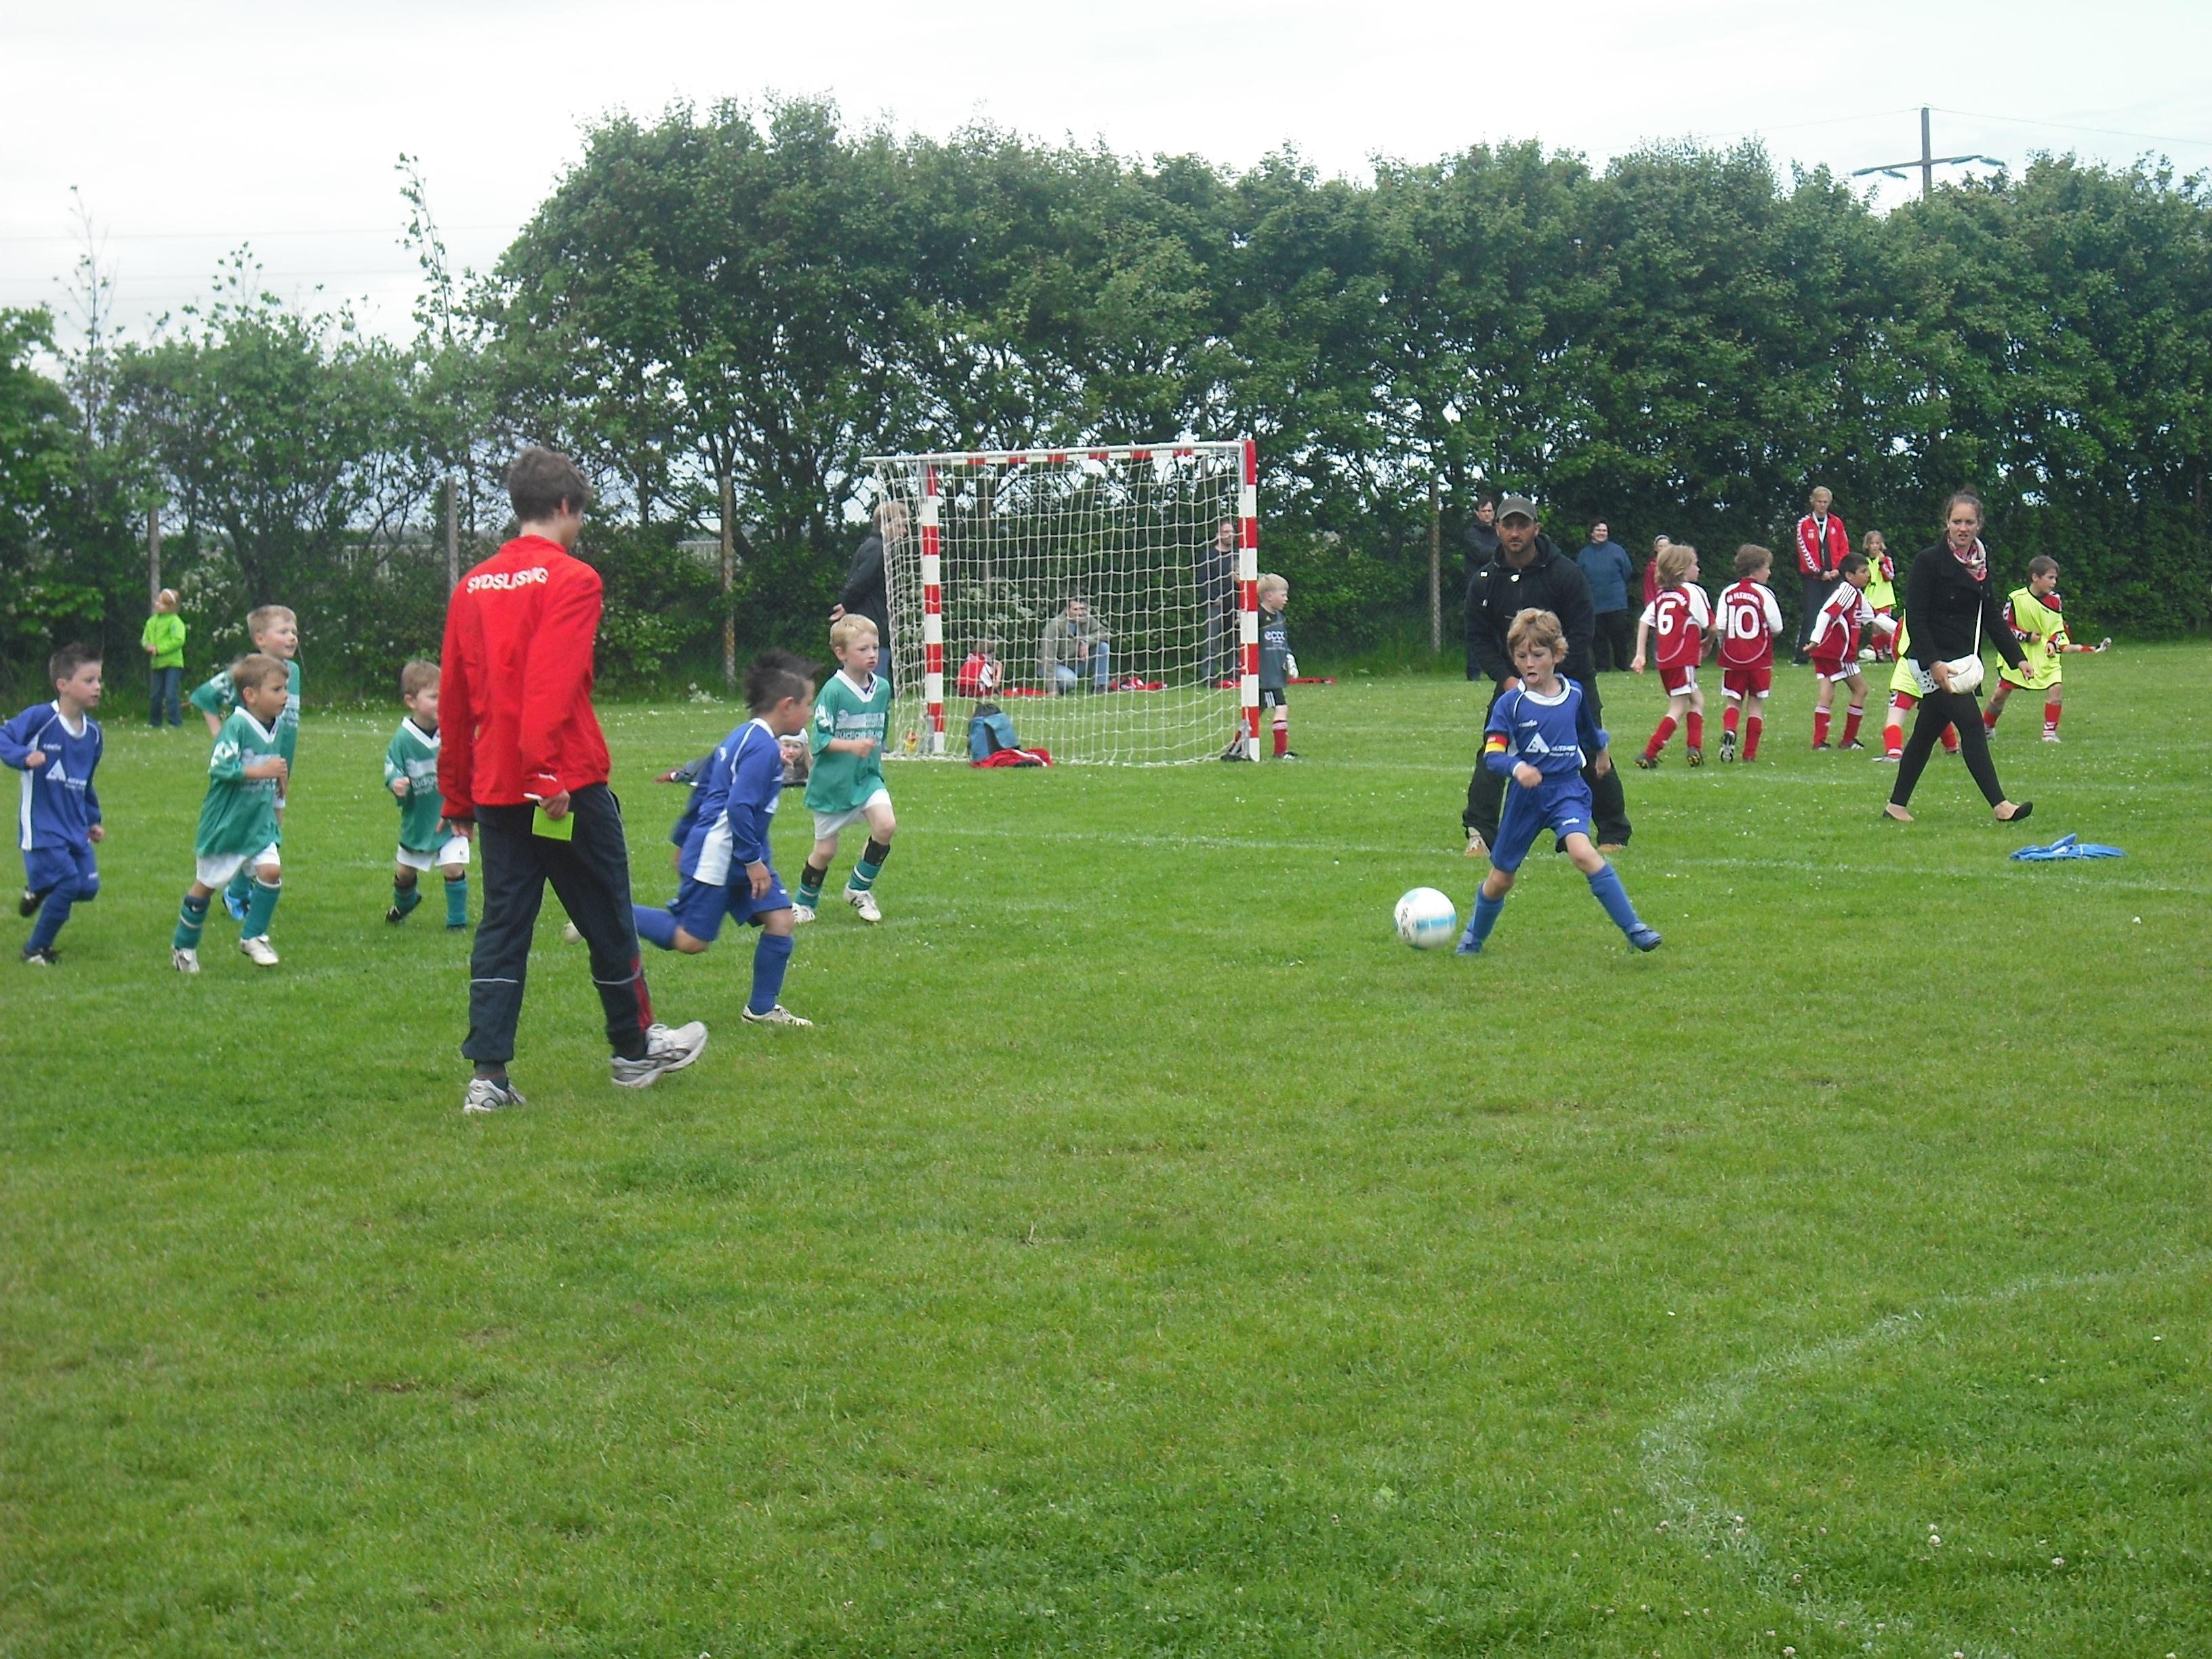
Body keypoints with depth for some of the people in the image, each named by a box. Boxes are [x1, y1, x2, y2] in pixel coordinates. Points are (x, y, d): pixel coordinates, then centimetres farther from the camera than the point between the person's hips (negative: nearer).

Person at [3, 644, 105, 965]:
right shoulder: (40, 718, -15)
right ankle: (35, 950, 7)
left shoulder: (92, 732, 7)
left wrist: (93, 820, 20)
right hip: (42, 825, -7)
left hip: (75, 826, 7)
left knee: (88, 888, 3)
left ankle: (39, 891, 34)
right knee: (69, 884, -13)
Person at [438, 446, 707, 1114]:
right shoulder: (570, 579, -9)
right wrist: (552, 772, -25)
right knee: (607, 919, 10)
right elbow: (555, 682, -21)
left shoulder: (472, 587, 10)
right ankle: (635, 1048, 24)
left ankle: (488, 1074, 0)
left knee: (502, 926, 6)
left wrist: (457, 796, 18)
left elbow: (452, 697, 13)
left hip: (494, 789, 6)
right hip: (567, 785, -6)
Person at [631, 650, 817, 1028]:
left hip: (742, 854, 10)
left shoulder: (743, 737, 13)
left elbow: (704, 786, 22)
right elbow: (738, 807, -26)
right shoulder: (765, 748, -18)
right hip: (717, 856, -10)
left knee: (779, 919, 2)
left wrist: (684, 840, 29)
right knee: (690, 940, -6)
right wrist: (753, 860, -19)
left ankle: (762, 1008, 9)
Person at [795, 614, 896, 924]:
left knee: (886, 825, -19)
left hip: (868, 776, 4)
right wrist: (852, 746, -30)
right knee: (825, 850, 5)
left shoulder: (883, 688, 1)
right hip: (832, 781, -4)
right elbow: (818, 739, -18)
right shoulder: (833, 690, -17)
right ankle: (805, 902, 31)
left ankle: (859, 888, 3)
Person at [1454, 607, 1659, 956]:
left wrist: (1600, 752, 40)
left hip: (1568, 789, 0)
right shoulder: (1509, 705, -10)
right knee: (1500, 878, 10)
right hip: (1525, 796, 0)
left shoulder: (1574, 695, 0)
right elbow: (1492, 754, -16)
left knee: (1582, 852, -28)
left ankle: (1634, 928, -24)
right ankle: (1474, 937, 38)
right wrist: (1516, 767, -37)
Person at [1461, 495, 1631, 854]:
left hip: (1571, 678, -2)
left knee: (1592, 755, -2)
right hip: (1512, 680, 2)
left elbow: (1581, 632, -11)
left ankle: (1614, 834, 12)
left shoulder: (1565, 572, -11)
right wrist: (1507, 679, -12)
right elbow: (1478, 637, 1)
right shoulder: (1484, 581, -3)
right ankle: (1479, 834, -8)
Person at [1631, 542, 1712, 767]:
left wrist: (1640, 655, 4)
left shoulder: (1662, 595, 13)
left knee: (1697, 700, 19)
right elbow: (1711, 627, -5)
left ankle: (1695, 748, 12)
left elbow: (1645, 621, 6)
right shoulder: (1693, 592, -6)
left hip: (1664, 661, 8)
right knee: (1678, 708, -5)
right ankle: (1649, 754, -14)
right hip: (1683, 660, -8)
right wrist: (1708, 644, 16)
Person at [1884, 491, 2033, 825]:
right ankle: (1999, 805, -18)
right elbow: (1915, 617, -15)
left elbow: (1992, 617, 15)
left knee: (1926, 732, 13)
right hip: (1933, 662, -8)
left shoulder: (1981, 564, 10)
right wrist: (1933, 662, -24)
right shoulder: (1928, 561, -11)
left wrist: (2017, 657, 7)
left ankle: (1897, 804, 22)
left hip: (1962, 660, 8)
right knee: (1971, 724, -15)